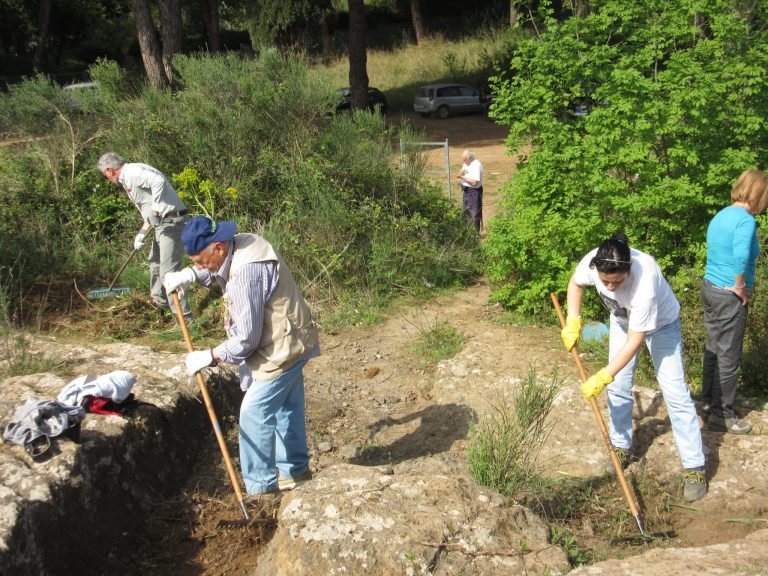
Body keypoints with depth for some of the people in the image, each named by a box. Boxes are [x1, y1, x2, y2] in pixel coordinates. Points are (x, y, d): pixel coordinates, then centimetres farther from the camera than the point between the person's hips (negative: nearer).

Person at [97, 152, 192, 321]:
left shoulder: (133, 172, -13)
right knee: (155, 261, 28)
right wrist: (142, 233, 11)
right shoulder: (128, 180, 20)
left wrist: (155, 210, -30)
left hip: (172, 223, -11)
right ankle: (160, 301, 47)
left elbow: (158, 181, -32)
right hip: (162, 223, 11)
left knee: (168, 272, -11)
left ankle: (185, 317, -6)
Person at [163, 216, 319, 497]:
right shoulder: (240, 243, -2)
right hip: (289, 343, 10)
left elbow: (247, 339, -26)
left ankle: (260, 486, 10)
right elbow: (216, 271, 24)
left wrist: (210, 356, -14)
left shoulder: (245, 274, -30)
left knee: (255, 413, -2)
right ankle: (294, 468, 36)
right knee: (287, 408, 21)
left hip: (280, 350, -10)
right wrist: (189, 274, 5)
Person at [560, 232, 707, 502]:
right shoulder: (592, 261, -32)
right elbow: (576, 284, -4)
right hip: (622, 320, 5)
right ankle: (622, 447, 26)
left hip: (660, 323, -5)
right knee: (618, 387, 7)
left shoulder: (645, 280, -45)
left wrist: (602, 377, -34)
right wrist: (572, 323, -13)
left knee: (675, 392, -9)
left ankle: (694, 468, -2)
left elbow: (634, 341, -36)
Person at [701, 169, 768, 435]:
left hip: (709, 287, 8)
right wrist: (741, 290, -19)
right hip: (730, 296, -8)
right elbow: (741, 255, -33)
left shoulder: (720, 216, 9)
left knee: (713, 349, 19)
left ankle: (708, 403, 30)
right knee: (728, 357, 2)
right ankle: (721, 415, 12)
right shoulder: (745, 220, -18)